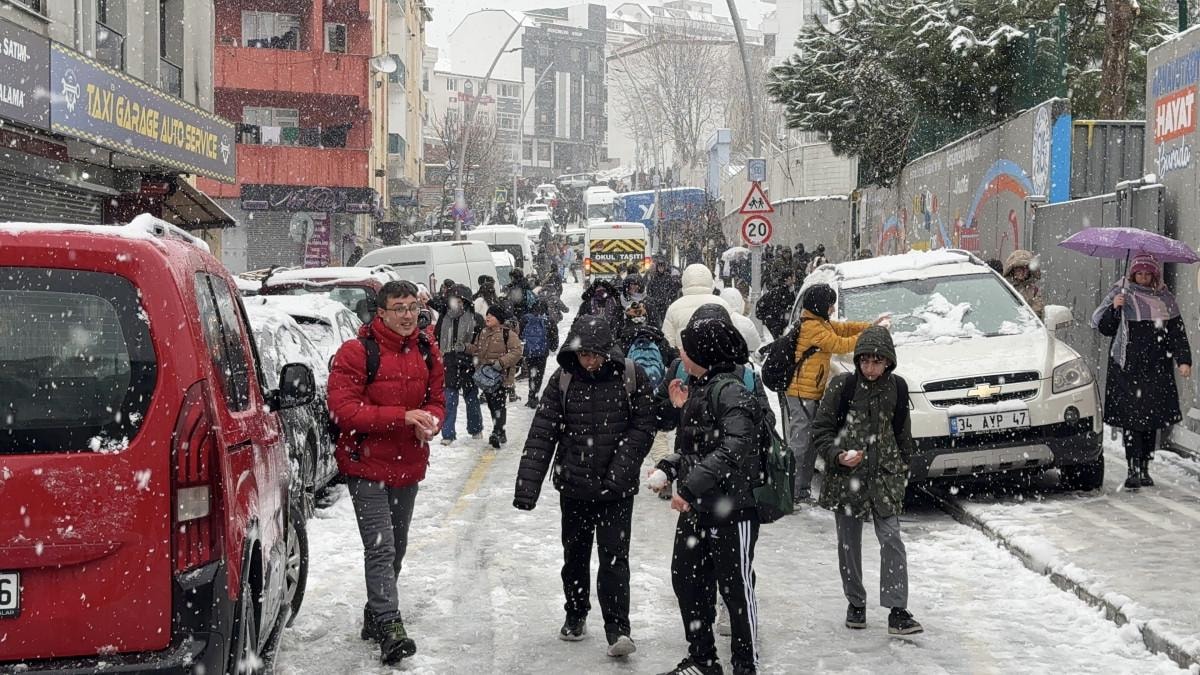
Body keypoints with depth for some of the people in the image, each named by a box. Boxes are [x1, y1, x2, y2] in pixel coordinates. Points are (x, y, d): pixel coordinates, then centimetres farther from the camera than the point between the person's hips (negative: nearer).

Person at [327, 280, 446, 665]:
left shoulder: (428, 353, 5)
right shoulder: (356, 353, -14)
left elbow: (436, 401, 13)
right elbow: (343, 409, -20)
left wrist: (429, 422, -12)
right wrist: (402, 416, -26)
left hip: (408, 467, 7)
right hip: (366, 465, -7)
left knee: (396, 548, 18)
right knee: (380, 548, -14)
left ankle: (375, 618, 33)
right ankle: (390, 627, -17)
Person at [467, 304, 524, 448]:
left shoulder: (508, 333, -11)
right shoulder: (483, 333, 11)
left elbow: (516, 352, -17)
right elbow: (476, 349, 21)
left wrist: (501, 363, -26)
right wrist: (466, 348, 2)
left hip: (501, 376, -7)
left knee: (499, 405, -7)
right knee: (491, 405, 13)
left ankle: (497, 433, -5)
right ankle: (500, 433, 24)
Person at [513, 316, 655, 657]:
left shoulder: (631, 377, -9)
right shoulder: (563, 379, -5)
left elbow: (643, 427, -6)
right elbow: (542, 433, -7)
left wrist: (620, 471, -16)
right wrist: (527, 485, -13)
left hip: (617, 487, -2)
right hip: (573, 485, 2)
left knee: (614, 555, -5)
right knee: (575, 553, 15)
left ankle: (617, 629, -2)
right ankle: (576, 614, 34)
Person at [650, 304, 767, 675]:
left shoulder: (731, 391, -18)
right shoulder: (697, 389, 10)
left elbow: (734, 449, -28)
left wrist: (692, 486, -29)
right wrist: (668, 469, 4)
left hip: (731, 509, -9)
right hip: (695, 509, 9)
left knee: (736, 589, 2)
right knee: (687, 581, 15)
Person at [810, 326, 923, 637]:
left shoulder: (897, 388, 1)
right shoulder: (842, 385, -8)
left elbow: (903, 434, 13)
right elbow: (821, 428, -3)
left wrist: (903, 470, 13)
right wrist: (837, 455, -18)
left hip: (884, 476, 1)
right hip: (846, 477, -1)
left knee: (892, 540, -7)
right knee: (849, 543, 9)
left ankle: (897, 611, -6)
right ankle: (855, 603, 25)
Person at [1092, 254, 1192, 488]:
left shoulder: (1165, 299, 12)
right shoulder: (1122, 294, 3)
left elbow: (1177, 331, 15)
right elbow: (1104, 327, 1)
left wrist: (1183, 360, 6)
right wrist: (1114, 308, -17)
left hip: (1157, 368, 3)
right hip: (1127, 367, -3)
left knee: (1152, 419, 4)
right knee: (1131, 418, -9)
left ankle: (1144, 468, 13)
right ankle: (1133, 470, -10)